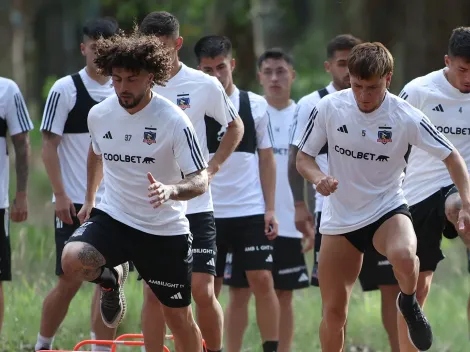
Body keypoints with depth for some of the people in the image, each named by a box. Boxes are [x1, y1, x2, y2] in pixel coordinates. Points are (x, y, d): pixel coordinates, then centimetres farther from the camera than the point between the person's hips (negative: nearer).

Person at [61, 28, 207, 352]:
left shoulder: (174, 121, -16)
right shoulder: (99, 115, -2)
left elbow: (200, 181, -16)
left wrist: (171, 191, -37)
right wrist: (89, 200, 27)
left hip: (165, 231, -2)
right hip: (113, 217, 3)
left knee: (179, 317, 5)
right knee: (73, 260, -27)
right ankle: (110, 278, 8)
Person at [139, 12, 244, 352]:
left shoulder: (205, 86, -4)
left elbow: (236, 127, 12)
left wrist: (213, 165, -1)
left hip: (195, 205, -1)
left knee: (203, 291, -6)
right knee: (153, 291, 2)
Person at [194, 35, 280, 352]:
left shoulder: (256, 105, 4)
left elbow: (266, 159, 8)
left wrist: (270, 209, 2)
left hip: (252, 211, 0)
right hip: (209, 213, 0)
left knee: (262, 281, -8)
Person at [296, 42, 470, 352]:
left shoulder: (407, 117, -15)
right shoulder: (329, 108, -10)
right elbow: (303, 157, 0)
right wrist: (318, 178, -23)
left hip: (388, 210, -2)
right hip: (340, 218, 2)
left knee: (404, 256, -36)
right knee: (334, 312, 0)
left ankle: (409, 302, -2)